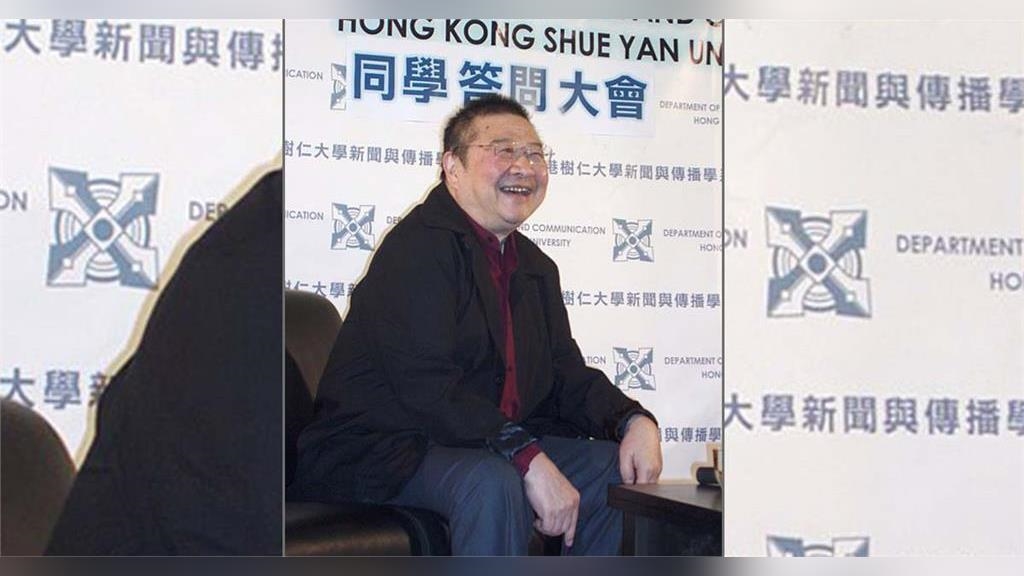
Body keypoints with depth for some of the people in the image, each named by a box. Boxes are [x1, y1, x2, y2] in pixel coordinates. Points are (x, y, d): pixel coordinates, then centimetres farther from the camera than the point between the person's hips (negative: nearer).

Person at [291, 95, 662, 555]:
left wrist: (634, 421, -8)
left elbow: (566, 375, 13)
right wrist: (529, 459, -33)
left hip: (493, 442, 9)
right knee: (493, 483, -36)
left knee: (619, 468, 3)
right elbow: (424, 386, -26)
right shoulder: (418, 246, -15)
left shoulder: (535, 267, 15)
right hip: (379, 450, -9)